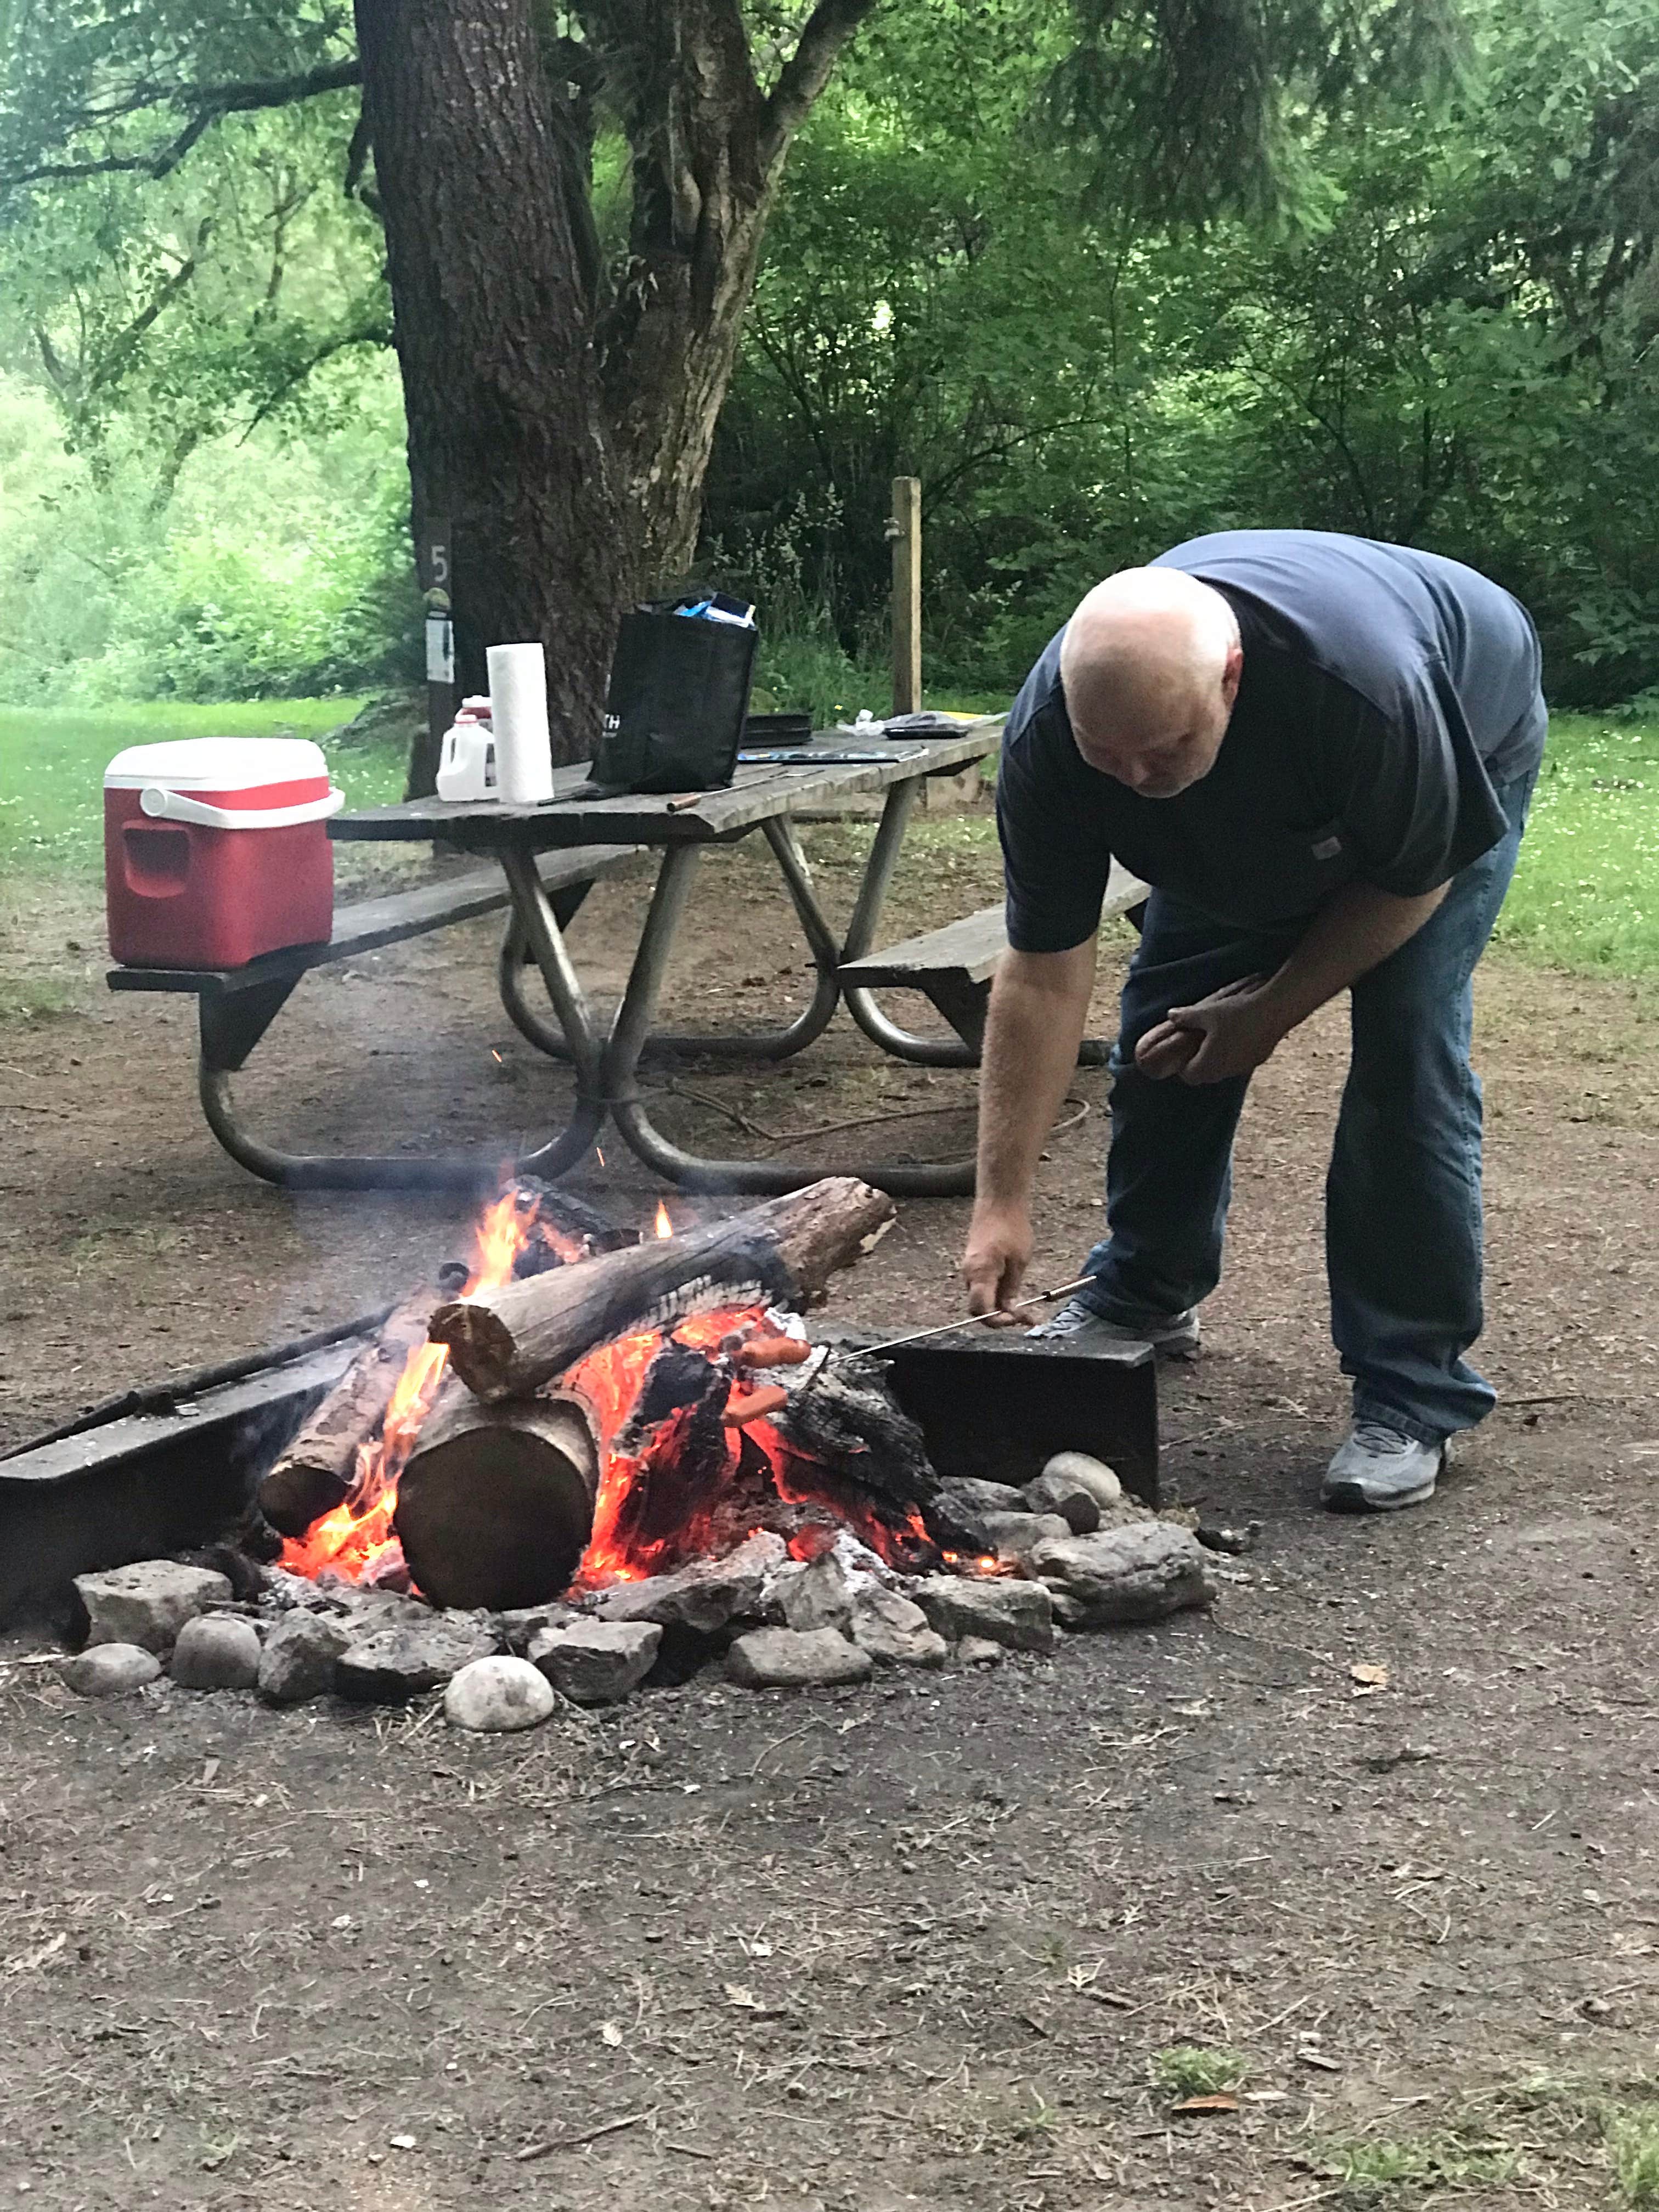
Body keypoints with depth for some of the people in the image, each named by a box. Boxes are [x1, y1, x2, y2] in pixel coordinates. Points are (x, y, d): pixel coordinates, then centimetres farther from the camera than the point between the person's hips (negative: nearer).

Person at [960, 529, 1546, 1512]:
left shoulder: (1361, 683, -46)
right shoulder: (1048, 736, -34)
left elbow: (1413, 879, -25)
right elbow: (1044, 974, -26)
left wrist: (1273, 1010, -18)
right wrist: (1002, 1201, -27)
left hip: (1465, 754, -4)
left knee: (1407, 1052, -16)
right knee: (1168, 1028, -1)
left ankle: (1415, 1394, -8)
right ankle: (1144, 1297, 24)